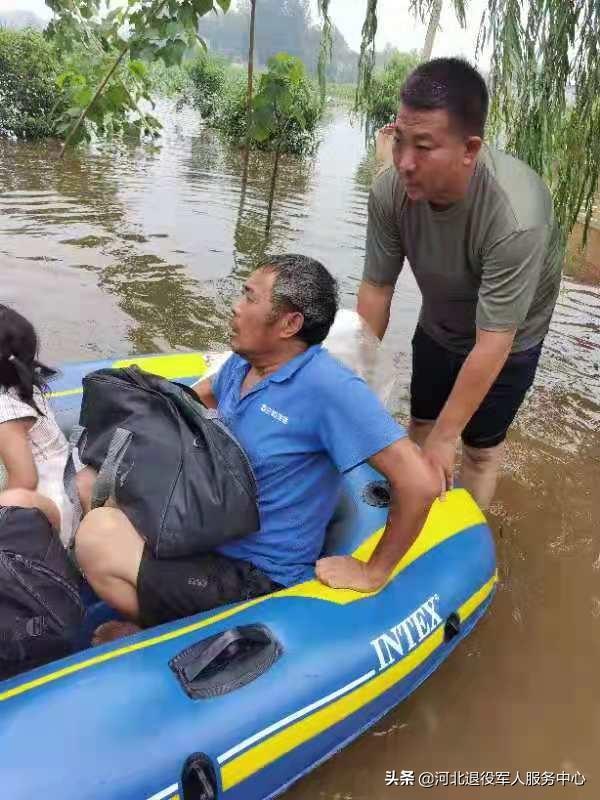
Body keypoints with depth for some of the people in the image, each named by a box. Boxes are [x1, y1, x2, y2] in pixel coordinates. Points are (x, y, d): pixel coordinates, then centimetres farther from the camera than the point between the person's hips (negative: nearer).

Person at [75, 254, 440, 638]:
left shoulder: (330, 388, -26)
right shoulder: (243, 363, 0)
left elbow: (420, 481, -29)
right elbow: (199, 398, 23)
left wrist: (374, 573, -19)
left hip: (256, 576, -8)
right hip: (212, 533, 9)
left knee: (97, 538, -19)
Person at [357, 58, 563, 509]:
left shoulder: (516, 218, -41)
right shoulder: (390, 190, -28)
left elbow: (492, 343, -35)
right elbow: (376, 287, -17)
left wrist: (445, 438, -29)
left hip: (507, 341, -4)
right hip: (437, 327, 5)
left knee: (481, 446, 7)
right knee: (420, 423, 18)